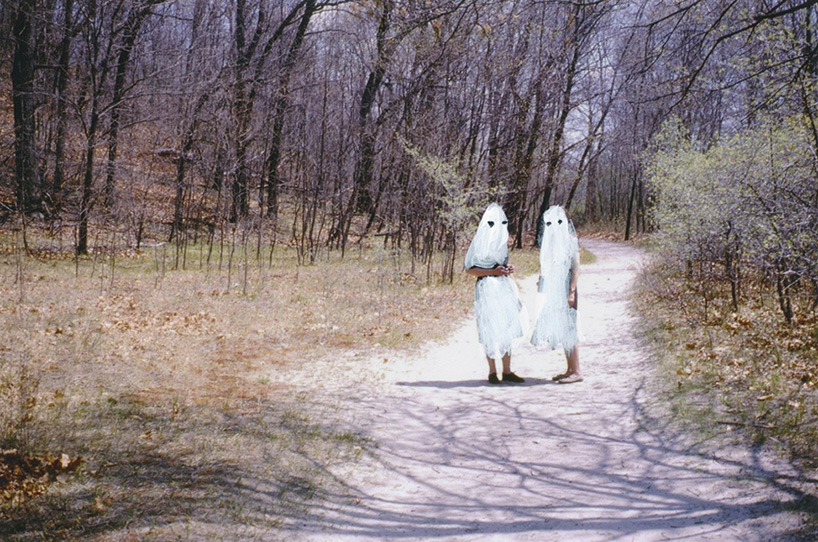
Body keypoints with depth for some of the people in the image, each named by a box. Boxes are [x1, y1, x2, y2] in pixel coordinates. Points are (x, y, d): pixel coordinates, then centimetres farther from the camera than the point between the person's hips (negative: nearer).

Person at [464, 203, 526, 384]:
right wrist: (493, 271, -18)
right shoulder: (479, 242, -8)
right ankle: (492, 372, 8)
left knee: (507, 330, 6)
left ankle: (507, 371, 11)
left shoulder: (502, 241, 12)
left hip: (504, 287, 6)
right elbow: (469, 269, -11)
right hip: (487, 288, -6)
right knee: (491, 332, -2)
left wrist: (508, 269, 4)